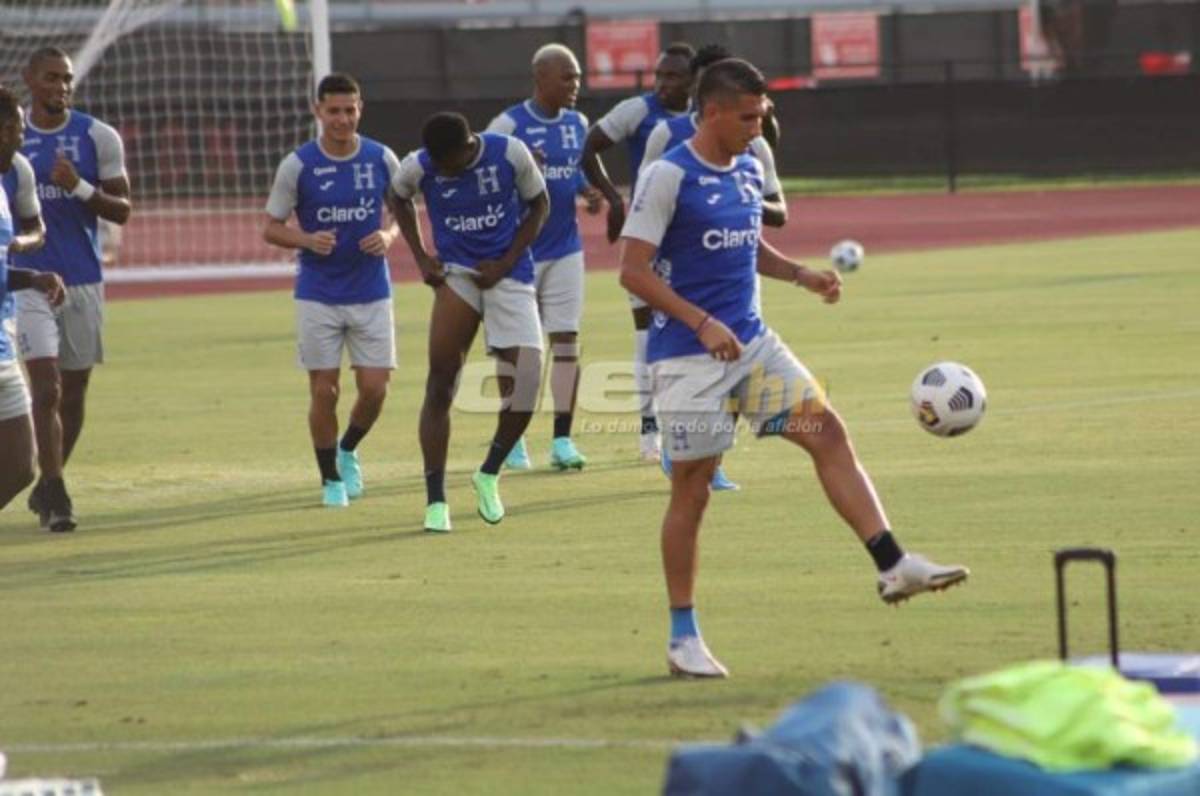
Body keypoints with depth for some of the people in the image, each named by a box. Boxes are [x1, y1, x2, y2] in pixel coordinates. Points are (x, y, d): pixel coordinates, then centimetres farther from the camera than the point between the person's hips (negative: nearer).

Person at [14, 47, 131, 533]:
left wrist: (80, 188, -16)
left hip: (83, 281, 2)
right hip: (28, 279, -2)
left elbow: (122, 210, 0)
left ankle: (47, 487, 26)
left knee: (74, 392, 9)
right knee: (46, 387, -14)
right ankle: (55, 497, -12)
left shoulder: (98, 137, 0)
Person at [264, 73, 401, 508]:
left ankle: (348, 452, 29)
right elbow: (272, 228, -1)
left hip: (371, 293, 2)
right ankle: (331, 478, 17)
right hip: (318, 296, -2)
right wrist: (308, 239, -20)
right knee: (324, 391, -1)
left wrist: (388, 236, -11)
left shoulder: (382, 159, -2)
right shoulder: (297, 165, -7)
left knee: (374, 389, -1)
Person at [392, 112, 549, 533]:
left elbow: (539, 205, 2)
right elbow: (400, 201, 15)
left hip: (508, 275, 0)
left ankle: (489, 475, 15)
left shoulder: (510, 153, -13)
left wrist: (505, 264, -7)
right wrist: (421, 257, 4)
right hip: (457, 274, 0)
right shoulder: (418, 167, -9)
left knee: (524, 383, -11)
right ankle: (436, 501, -1)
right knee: (440, 384, -9)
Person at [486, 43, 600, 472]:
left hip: (565, 248, 4)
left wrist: (588, 191, -3)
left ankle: (562, 440, 2)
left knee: (566, 340, -1)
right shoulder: (508, 125, -11)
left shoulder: (578, 124, 6)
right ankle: (513, 439, 16)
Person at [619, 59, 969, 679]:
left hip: (750, 341, 7)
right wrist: (702, 323, -24)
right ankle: (683, 639, 8)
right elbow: (633, 270, -16)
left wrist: (800, 275, 5)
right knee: (693, 485, -1)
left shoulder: (748, 171, 9)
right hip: (689, 357, -7)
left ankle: (892, 566, -8)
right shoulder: (668, 178, -14)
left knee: (827, 432, -6)